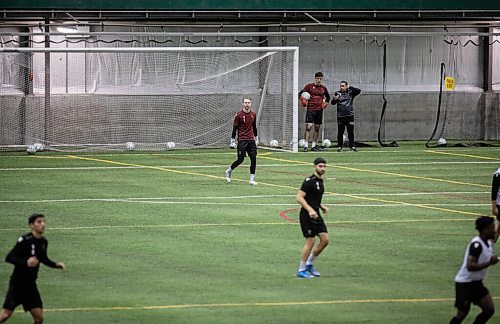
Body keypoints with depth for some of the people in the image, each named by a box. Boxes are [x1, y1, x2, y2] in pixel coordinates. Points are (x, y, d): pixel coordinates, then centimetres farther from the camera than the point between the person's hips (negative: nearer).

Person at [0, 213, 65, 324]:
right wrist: (26, 262, -34)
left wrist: (56, 265, 8)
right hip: (18, 284, -6)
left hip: (31, 285, 6)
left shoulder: (44, 242, 5)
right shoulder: (24, 240, -17)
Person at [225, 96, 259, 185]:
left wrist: (256, 138, 22)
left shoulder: (253, 114, 7)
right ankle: (229, 171, 23)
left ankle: (252, 179, 0)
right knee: (240, 159, -4)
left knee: (253, 159, -4)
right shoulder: (239, 115, -8)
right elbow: (234, 128, -5)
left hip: (251, 140, 4)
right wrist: (232, 141, -6)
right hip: (242, 140, -4)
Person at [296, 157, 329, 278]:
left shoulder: (320, 181, 14)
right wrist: (310, 210, -27)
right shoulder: (309, 181, -14)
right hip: (307, 215, -9)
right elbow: (299, 197, -19)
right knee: (310, 241, -8)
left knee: (325, 239, 2)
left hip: (316, 215, 9)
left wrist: (321, 206, 14)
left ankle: (309, 264, 17)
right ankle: (301, 270, 3)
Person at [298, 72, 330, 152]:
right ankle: (306, 145, -13)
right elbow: (300, 94, 4)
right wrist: (304, 101, -10)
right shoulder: (309, 86, -1)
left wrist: (325, 103, 11)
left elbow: (328, 97, 26)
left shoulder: (323, 88, 9)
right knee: (308, 127, -12)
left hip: (319, 110, 4)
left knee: (317, 128, 7)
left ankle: (314, 145, 15)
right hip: (310, 109, -4)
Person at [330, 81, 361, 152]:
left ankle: (352, 146, 9)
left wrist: (350, 87, -7)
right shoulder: (337, 93, 5)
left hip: (349, 115, 1)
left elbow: (358, 91, -6)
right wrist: (334, 99, -25)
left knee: (351, 132, 2)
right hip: (340, 116, 0)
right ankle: (339, 147, 8)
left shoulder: (350, 93, 7)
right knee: (340, 132, 1)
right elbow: (332, 103, -3)